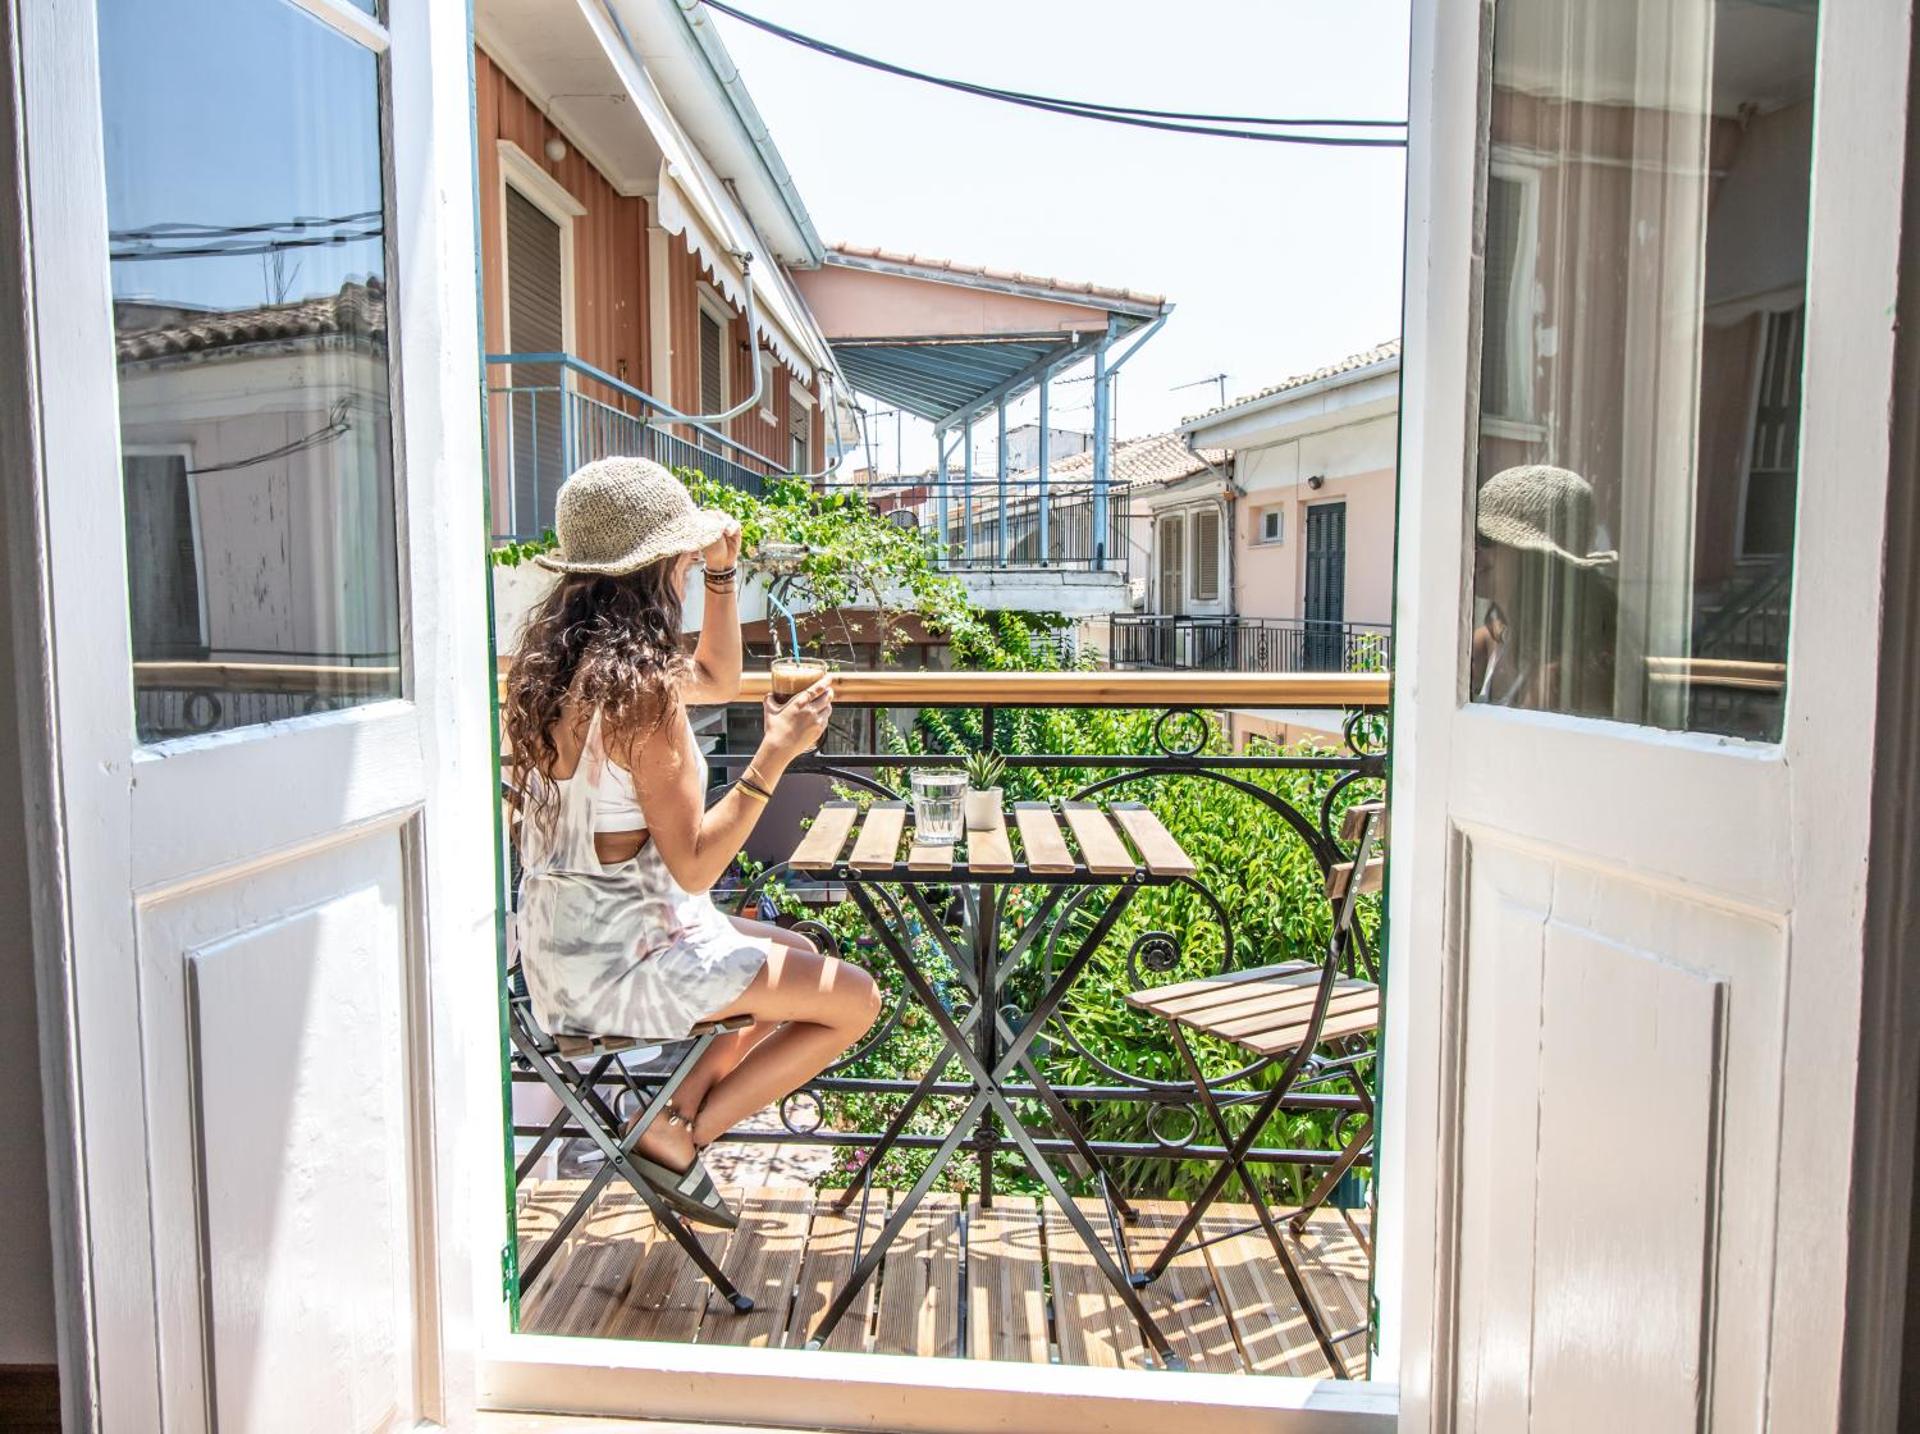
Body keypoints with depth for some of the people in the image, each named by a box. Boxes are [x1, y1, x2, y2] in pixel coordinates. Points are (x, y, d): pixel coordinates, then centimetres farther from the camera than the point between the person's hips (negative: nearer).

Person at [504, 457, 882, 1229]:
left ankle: (680, 1109, 19)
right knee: (854, 1000, 0)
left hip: (561, 937, 9)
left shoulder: (556, 653, 4)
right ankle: (678, 1139, 7)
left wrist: (722, 573, 11)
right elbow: (695, 865, -24)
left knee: (804, 959, 25)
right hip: (619, 959, -9)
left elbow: (716, 680, 20)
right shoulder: (637, 688, -24)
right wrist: (774, 756, -24)